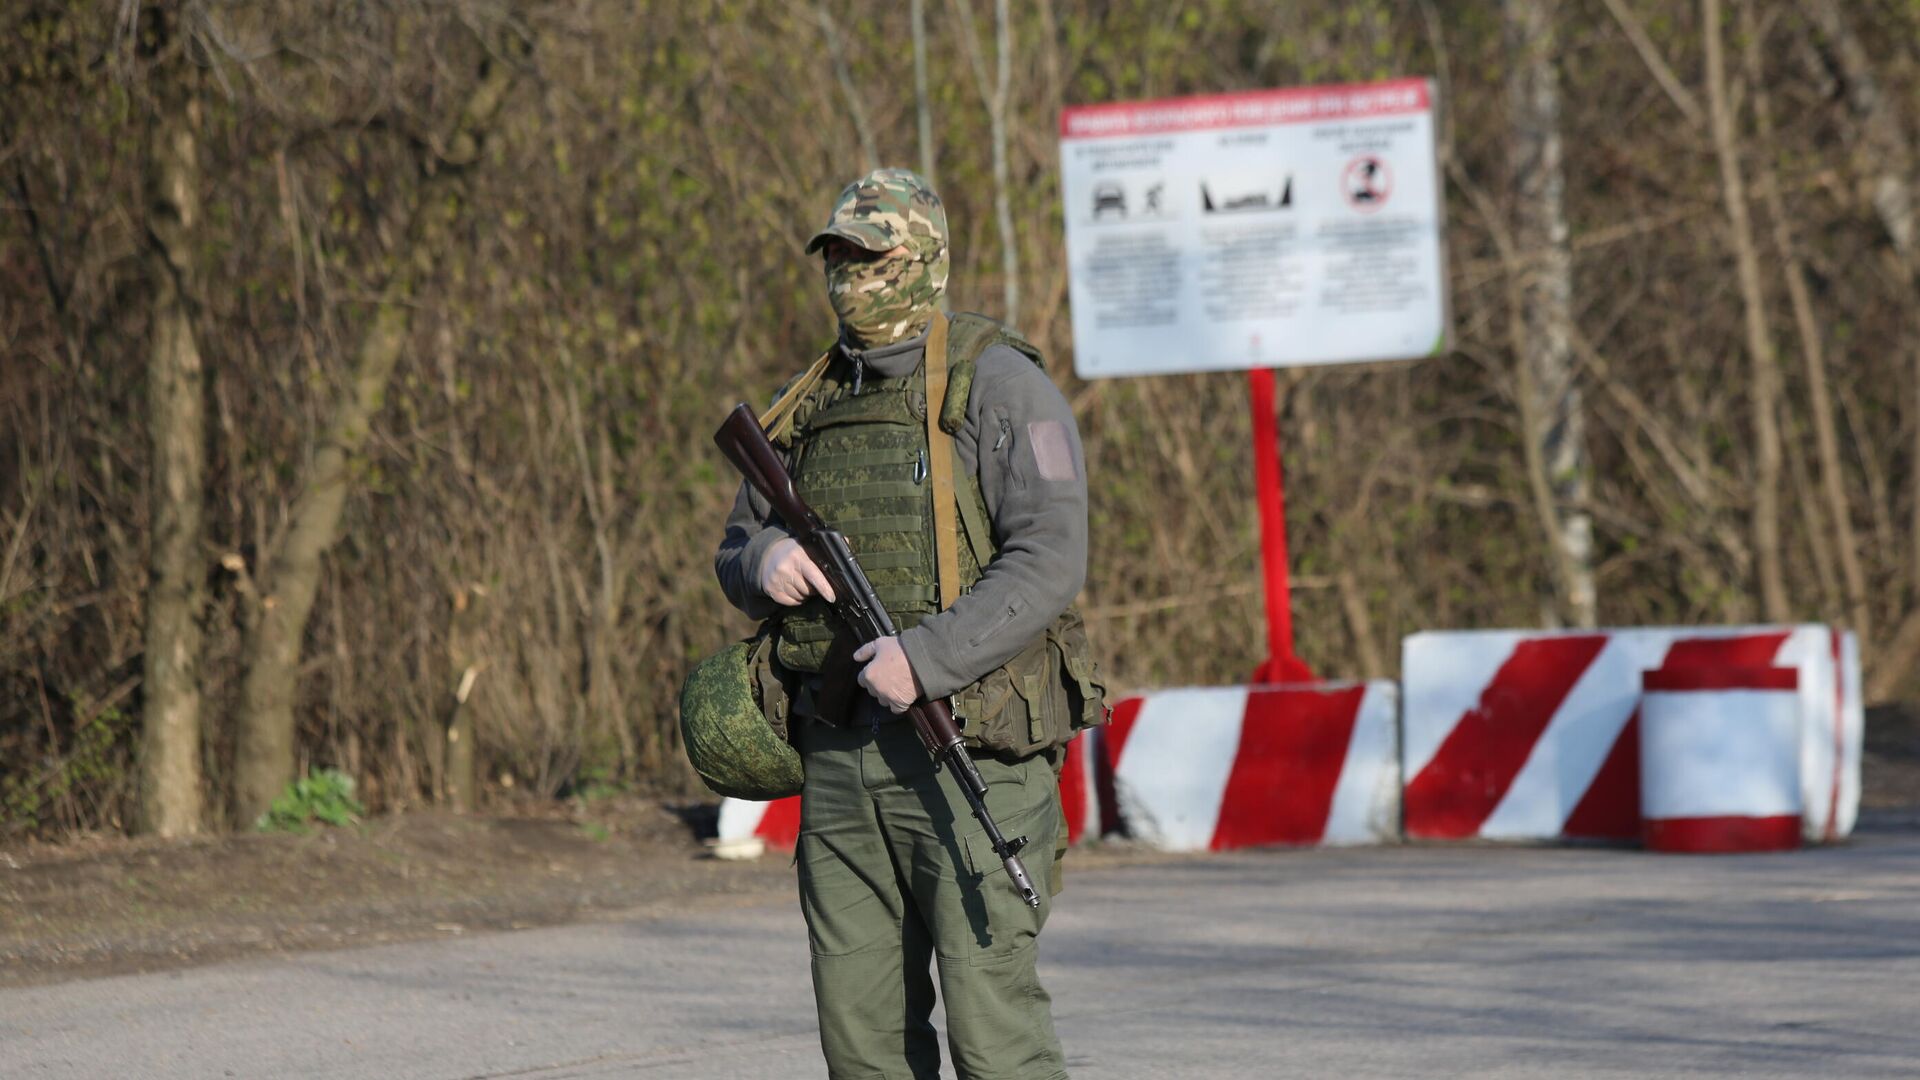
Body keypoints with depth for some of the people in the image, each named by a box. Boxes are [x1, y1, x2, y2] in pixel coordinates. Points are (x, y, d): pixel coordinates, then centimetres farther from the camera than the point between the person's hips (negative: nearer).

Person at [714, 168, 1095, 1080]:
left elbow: (1049, 561, -14)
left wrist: (929, 658, -24)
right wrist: (764, 561, -1)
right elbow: (735, 549, 24)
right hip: (839, 756, 7)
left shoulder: (997, 387, -5)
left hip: (969, 752, -7)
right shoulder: (815, 406, 16)